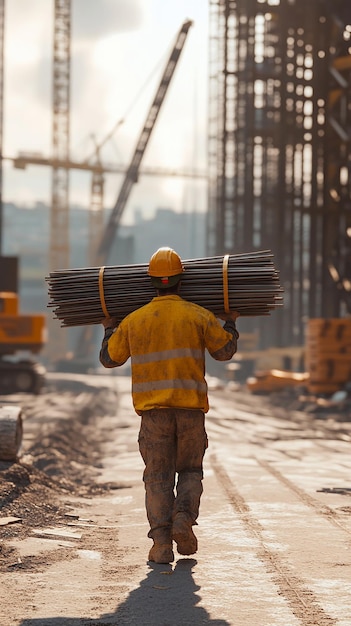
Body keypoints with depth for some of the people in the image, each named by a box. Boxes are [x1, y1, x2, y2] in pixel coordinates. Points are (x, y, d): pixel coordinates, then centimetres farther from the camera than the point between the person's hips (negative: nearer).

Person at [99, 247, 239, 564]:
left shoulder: (134, 321, 4)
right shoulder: (198, 316, 0)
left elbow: (109, 358, 15)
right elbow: (225, 351, 9)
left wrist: (109, 329, 33)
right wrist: (231, 323, 27)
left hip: (153, 409, 1)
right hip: (191, 408, -1)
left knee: (158, 476, 6)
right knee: (190, 470, 16)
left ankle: (162, 543, -3)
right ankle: (183, 519, -8)